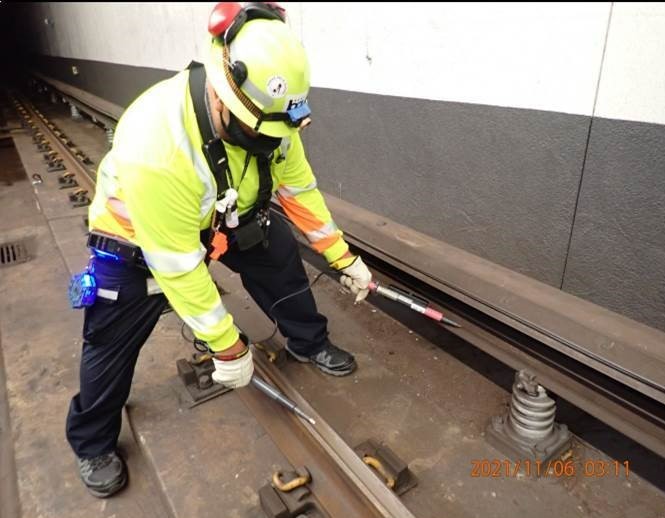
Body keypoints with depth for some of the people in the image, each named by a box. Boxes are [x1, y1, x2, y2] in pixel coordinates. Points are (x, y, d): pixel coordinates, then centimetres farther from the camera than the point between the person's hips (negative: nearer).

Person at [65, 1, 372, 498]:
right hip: (135, 234, -5)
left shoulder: (267, 114, -23)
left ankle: (309, 343, 23)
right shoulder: (156, 147, -44)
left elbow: (299, 188, -9)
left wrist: (343, 256, -4)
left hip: (223, 213, 6)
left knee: (280, 256, -3)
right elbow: (179, 269, -37)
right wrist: (228, 346, -27)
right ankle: (93, 443, 25)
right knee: (113, 341, 0)